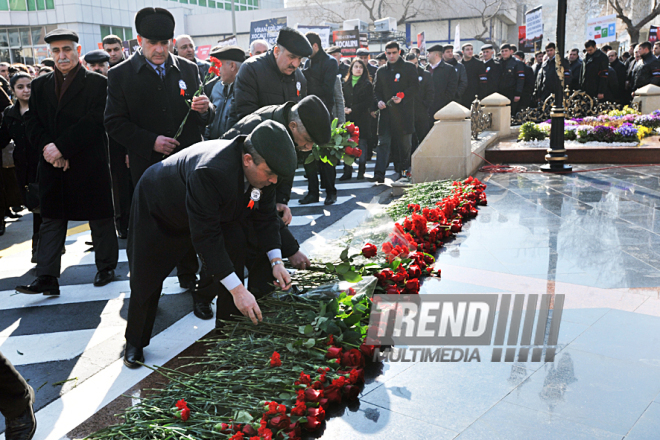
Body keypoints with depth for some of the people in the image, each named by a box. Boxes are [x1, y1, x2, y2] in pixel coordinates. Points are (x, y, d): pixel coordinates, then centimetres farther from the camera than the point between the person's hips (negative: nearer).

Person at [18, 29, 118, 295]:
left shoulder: (97, 83, -3)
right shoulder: (40, 85, 12)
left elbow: (93, 122, -14)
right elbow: (32, 123, 6)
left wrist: (60, 147, -19)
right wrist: (47, 148, -13)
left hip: (89, 166, -4)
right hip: (52, 167, 4)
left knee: (100, 219, 8)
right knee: (51, 222, 5)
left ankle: (106, 267, 24)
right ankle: (46, 279, 8)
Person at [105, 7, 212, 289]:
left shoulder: (188, 69, 8)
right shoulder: (120, 75, 0)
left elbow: (205, 118, 11)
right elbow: (114, 124, -4)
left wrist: (205, 109, -14)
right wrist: (151, 141, -17)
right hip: (148, 166, -2)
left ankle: (188, 276, 27)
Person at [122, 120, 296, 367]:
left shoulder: (263, 168, -24)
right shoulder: (210, 172, -47)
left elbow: (266, 216, -8)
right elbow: (206, 236, -44)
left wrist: (276, 261, -20)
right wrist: (237, 289, -44)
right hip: (158, 209, -6)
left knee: (235, 256, -5)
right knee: (146, 278, 4)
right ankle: (134, 343, 27)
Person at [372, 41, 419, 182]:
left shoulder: (409, 67, 3)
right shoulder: (381, 71, 14)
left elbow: (415, 87, -3)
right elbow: (377, 89, 17)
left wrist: (402, 97, -17)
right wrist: (379, 101, -3)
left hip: (404, 111, -2)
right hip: (386, 111, 2)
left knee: (405, 143, 6)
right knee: (383, 142, -6)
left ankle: (404, 169, 23)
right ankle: (379, 173, -11)